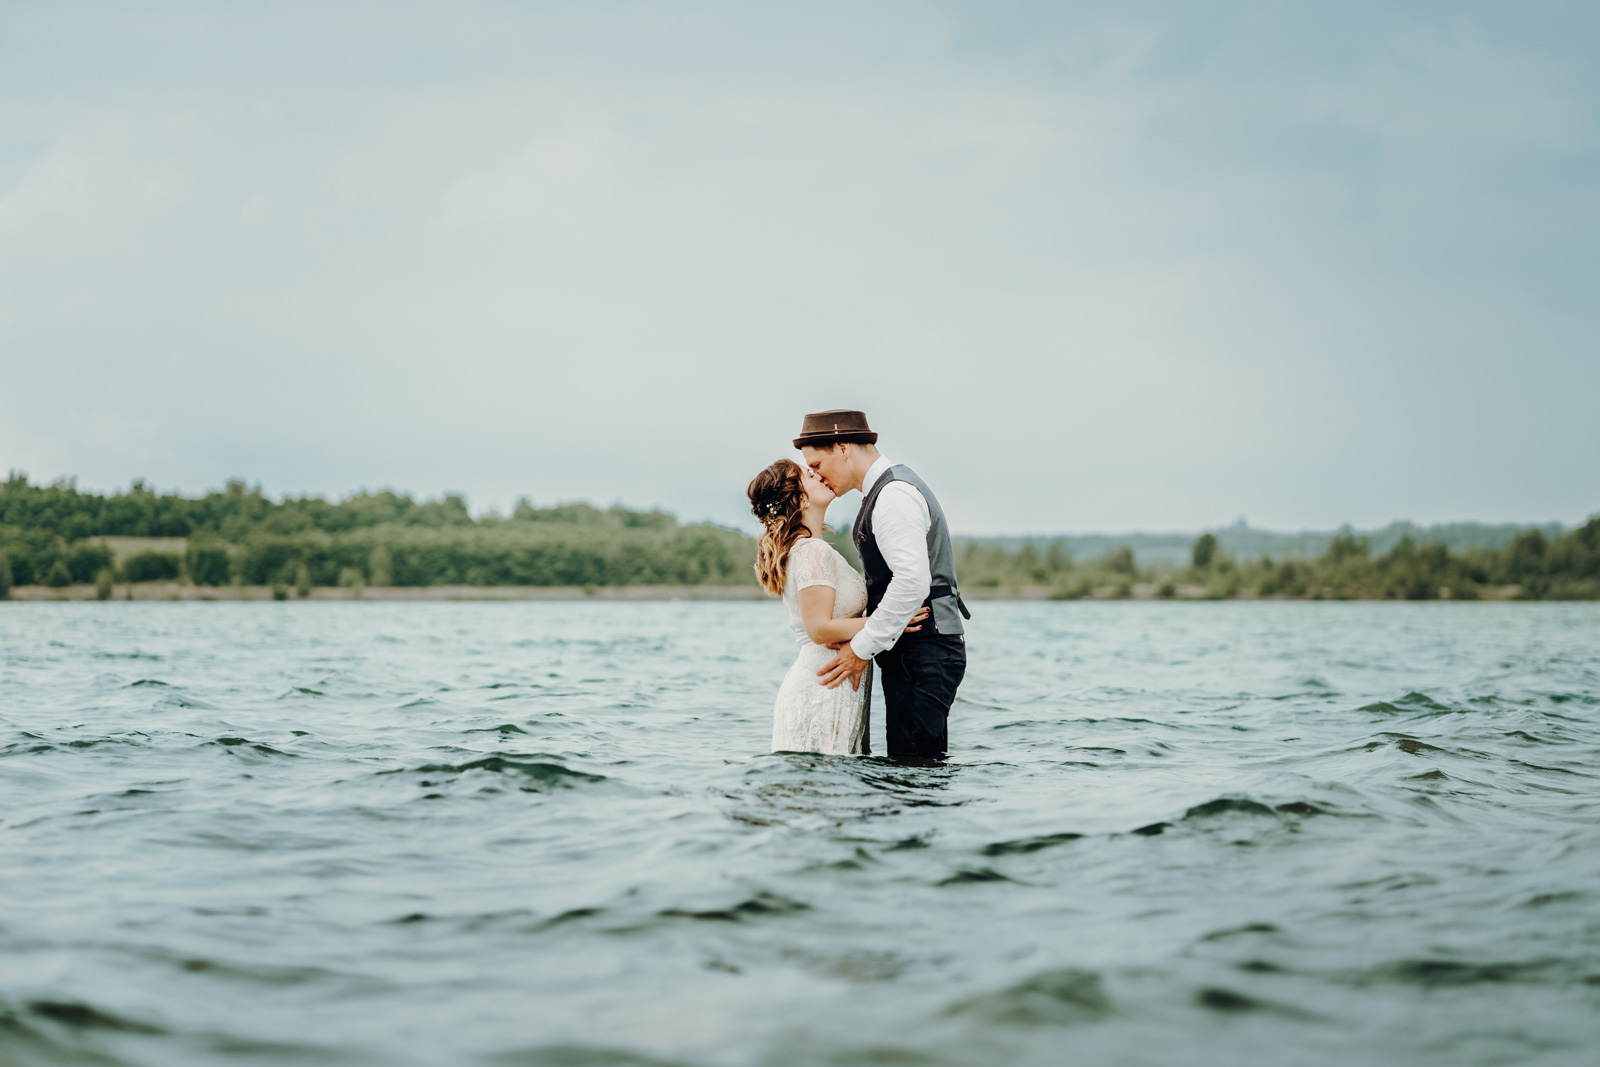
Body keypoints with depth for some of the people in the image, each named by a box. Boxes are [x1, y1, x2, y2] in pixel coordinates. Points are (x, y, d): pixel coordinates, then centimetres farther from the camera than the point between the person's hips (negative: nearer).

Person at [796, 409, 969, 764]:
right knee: (920, 765, 8)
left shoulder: (894, 494, -13)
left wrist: (863, 647, -18)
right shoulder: (888, 490, 21)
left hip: (923, 653, -10)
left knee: (912, 766, -14)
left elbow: (912, 582, -24)